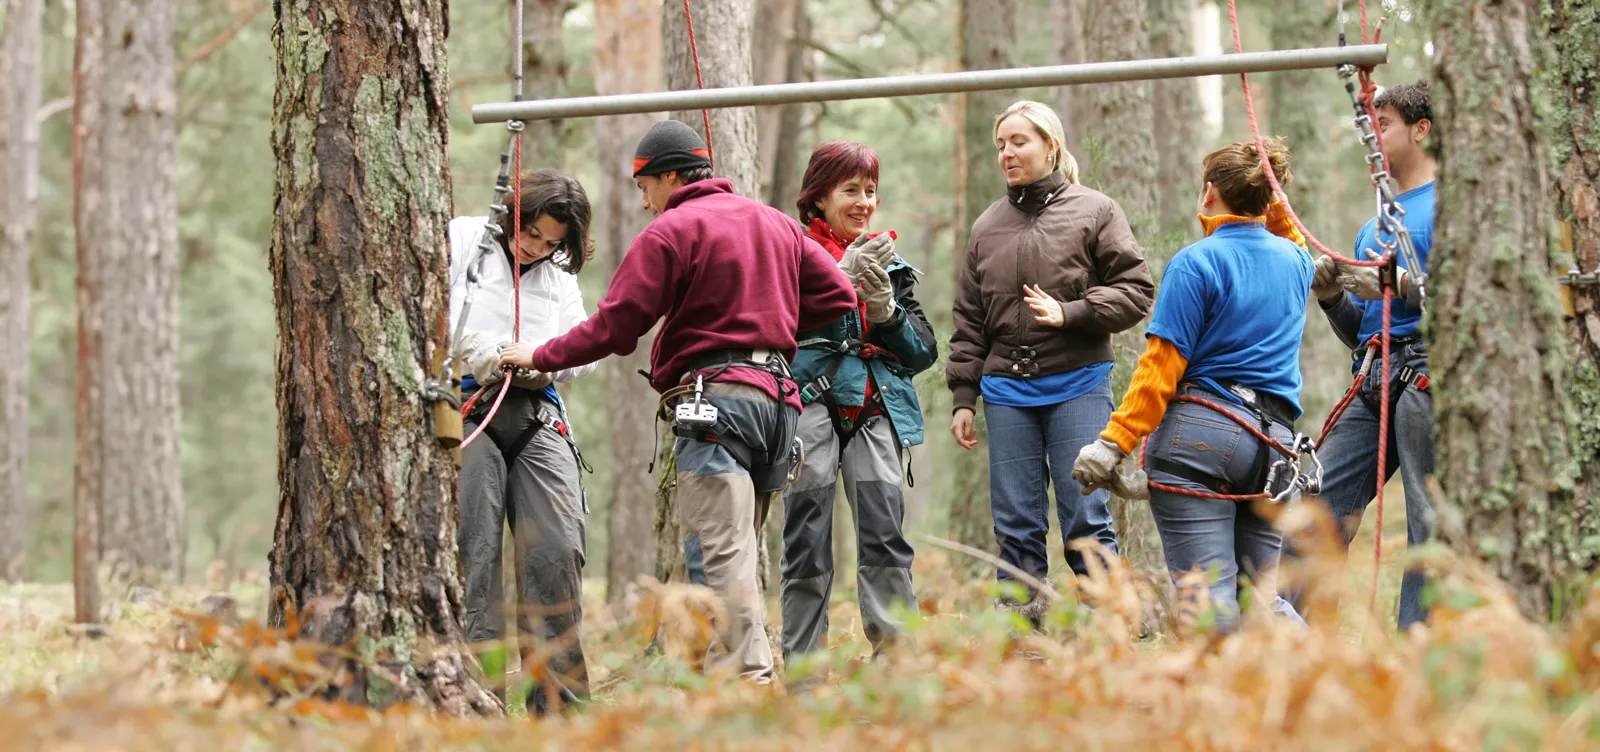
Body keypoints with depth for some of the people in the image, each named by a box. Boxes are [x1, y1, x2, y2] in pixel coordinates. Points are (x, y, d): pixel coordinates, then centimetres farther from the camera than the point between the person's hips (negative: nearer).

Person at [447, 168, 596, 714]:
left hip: (536, 415, 4)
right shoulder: (459, 240, 8)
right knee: (474, 553, -9)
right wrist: (483, 354, -8)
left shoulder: (559, 274, 23)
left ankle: (561, 704, -4)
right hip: (464, 411, -4)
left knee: (558, 552, -7)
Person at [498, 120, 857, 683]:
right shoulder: (775, 223, 19)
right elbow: (838, 295, 18)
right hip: (778, 394, 8)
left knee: (719, 557, -14)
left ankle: (750, 676, -26)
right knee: (734, 550, 10)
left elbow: (614, 327, -5)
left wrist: (540, 357, 8)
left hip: (715, 397, -8)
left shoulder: (670, 231, -3)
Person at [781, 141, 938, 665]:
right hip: (812, 405, -3)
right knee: (807, 544, -3)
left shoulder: (890, 263, 19)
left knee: (885, 534, -9)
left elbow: (924, 351, 14)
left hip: (876, 411, 3)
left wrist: (884, 305, -4)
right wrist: (843, 277, -14)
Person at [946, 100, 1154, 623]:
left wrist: (1070, 313, -14)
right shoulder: (987, 227, 15)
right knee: (1016, 526, 3)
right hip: (1007, 390, 4)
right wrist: (963, 396, 10)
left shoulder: (1094, 212, 3)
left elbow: (1135, 291, -2)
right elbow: (969, 321, 16)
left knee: (1086, 519, -7)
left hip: (1077, 384, -4)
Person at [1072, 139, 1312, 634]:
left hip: (1200, 432, -6)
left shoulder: (1196, 263, -2)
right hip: (1274, 444, 6)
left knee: (1208, 594, -11)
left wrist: (1114, 443, -10)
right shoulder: (1295, 261, 16)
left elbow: (1162, 366, -9)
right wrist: (1276, 208, 35)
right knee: (1262, 594, 10)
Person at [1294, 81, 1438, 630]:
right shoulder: (1375, 227, 27)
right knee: (1318, 507, -2)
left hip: (1426, 375, -8)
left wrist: (1401, 285, -15)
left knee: (1432, 523, -8)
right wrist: (1331, 296, 9)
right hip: (1373, 380, 8)